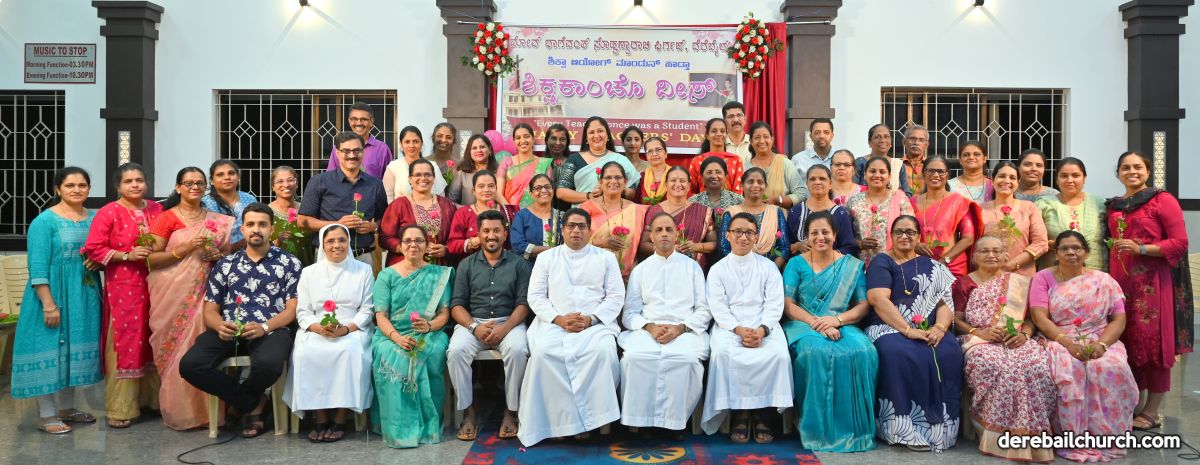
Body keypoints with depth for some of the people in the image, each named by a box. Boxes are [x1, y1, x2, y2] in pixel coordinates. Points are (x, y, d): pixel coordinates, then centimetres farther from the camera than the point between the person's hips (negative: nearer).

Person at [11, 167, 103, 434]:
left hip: (84, 296, 6)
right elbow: (37, 267, -14)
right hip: (53, 294, -6)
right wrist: (49, 304, -20)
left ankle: (67, 407, 25)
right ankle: (46, 415, 8)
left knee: (76, 348, 12)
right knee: (49, 348, -1)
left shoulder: (95, 219, 8)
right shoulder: (45, 221, -9)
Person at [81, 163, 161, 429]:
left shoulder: (157, 209, 9)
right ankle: (121, 409, 6)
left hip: (153, 286, 4)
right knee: (124, 344, -2)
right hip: (122, 288, -4)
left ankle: (152, 397, 23)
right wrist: (127, 255, -16)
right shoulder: (108, 213, -5)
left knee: (152, 342, 11)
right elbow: (93, 249, -9)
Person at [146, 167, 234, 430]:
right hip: (173, 295, -3)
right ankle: (179, 411, 9)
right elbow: (151, 259, -4)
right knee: (178, 350, -3)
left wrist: (218, 254, -1)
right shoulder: (166, 218, 1)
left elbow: (228, 254, 20)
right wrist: (182, 250, -15)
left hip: (204, 294, 3)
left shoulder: (218, 221, 12)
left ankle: (203, 408, 9)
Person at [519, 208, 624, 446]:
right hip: (554, 323, 1)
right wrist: (558, 319, -10)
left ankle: (586, 416, -18)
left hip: (596, 323, 0)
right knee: (543, 353, -31)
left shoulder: (606, 258, 13)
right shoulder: (546, 257, 15)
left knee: (602, 351, -33)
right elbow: (535, 296, 8)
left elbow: (616, 296, 5)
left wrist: (591, 319, -11)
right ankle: (560, 418, -18)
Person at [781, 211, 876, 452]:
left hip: (842, 326, 2)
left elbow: (863, 306, 5)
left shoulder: (853, 265, 12)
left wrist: (837, 319, -15)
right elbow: (787, 305, -2)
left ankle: (854, 427, -18)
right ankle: (819, 428, -24)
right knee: (815, 351, -37)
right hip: (804, 325, -2)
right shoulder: (796, 264, 7)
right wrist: (817, 323, -18)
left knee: (863, 352, -32)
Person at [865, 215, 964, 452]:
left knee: (949, 353, -29)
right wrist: (908, 330, -21)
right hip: (889, 328, -3)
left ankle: (941, 426, -15)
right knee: (898, 354, -37)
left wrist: (940, 328, -16)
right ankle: (908, 428, -25)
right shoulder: (881, 262, 6)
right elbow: (879, 300, -10)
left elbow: (946, 302, 7)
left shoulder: (934, 267, 18)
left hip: (929, 331, 3)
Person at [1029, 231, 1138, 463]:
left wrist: (1102, 343, -17)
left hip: (1099, 343, 2)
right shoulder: (1043, 278, 4)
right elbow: (1039, 317, -8)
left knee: (1112, 369, -31)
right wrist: (1068, 343, -22)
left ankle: (1105, 437, -17)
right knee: (1066, 370, -34)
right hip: (1059, 342, -1)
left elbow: (1119, 319, 3)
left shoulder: (1104, 281, 10)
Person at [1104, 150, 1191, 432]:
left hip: (1152, 281, -5)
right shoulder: (1113, 206, 16)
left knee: (1152, 342, -3)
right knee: (1124, 343, 6)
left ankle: (1152, 412, 4)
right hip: (1119, 280, 5)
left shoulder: (1163, 200, -1)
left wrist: (1141, 249, -18)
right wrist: (1109, 276, 11)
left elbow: (1180, 242, -7)